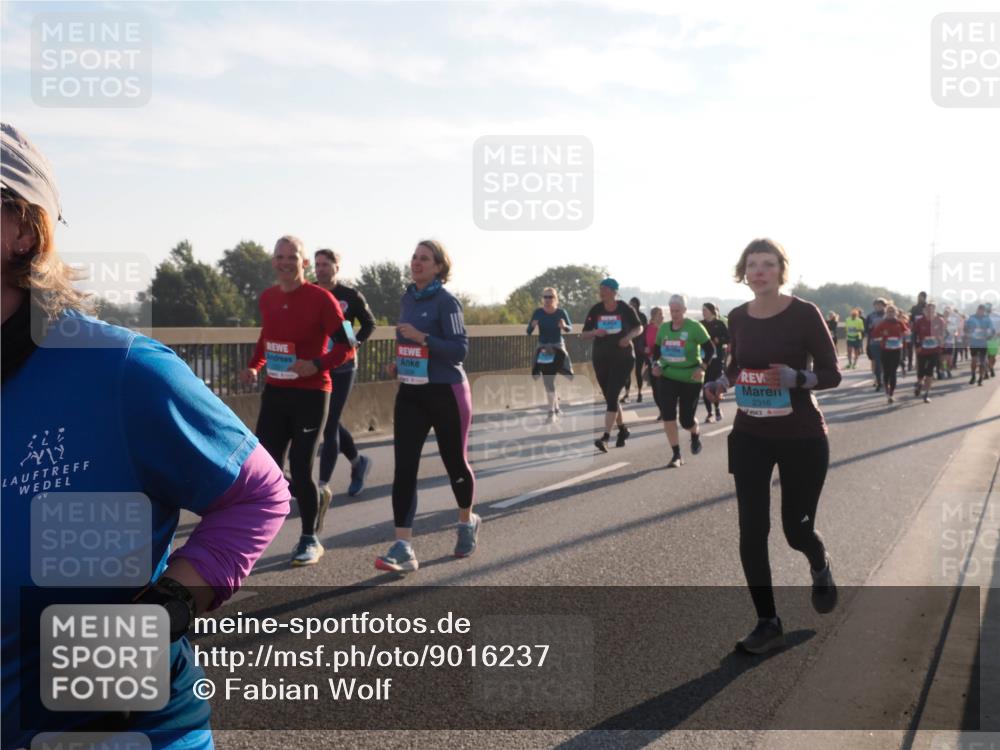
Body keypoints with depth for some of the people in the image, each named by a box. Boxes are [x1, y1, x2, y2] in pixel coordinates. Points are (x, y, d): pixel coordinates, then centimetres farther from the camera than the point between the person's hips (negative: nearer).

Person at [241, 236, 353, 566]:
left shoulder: (321, 298, -11)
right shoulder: (267, 298, 7)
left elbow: (347, 346, -9)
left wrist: (316, 365, -25)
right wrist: (254, 365, 7)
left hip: (310, 394, -5)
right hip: (274, 392, 5)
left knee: (300, 468, -4)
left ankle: (310, 539, 14)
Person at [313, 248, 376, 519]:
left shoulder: (351, 296, -5)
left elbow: (369, 323, 6)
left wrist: (357, 343, -10)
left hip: (341, 367, -4)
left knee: (329, 425, -9)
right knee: (330, 422, 14)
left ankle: (323, 486, -7)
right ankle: (358, 461, 38)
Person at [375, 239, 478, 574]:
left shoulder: (446, 301, -12)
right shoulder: (407, 298, 9)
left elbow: (460, 349, -17)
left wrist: (423, 338, -27)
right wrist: (399, 363, 6)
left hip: (446, 393, -6)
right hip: (410, 394, 6)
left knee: (454, 462, 10)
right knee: (403, 467, -7)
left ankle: (467, 521, 38)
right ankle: (403, 548, -9)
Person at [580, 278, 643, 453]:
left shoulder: (626, 309, -6)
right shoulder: (595, 310, 0)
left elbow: (639, 327, 8)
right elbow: (583, 335, 3)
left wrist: (629, 336, -13)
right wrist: (595, 333, -19)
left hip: (623, 358, -4)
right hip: (601, 359, 4)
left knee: (612, 396, -15)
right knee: (609, 398, 12)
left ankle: (606, 437, -19)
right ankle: (622, 429, 33)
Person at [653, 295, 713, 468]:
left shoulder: (694, 327, -12)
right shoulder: (664, 328, 3)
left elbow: (710, 349, -10)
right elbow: (657, 349, 16)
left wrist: (702, 367, -23)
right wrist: (656, 365, -2)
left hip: (690, 378, -3)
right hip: (668, 377, 3)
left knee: (686, 419, 0)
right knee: (668, 414, -13)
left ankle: (695, 435, 38)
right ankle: (676, 455, -3)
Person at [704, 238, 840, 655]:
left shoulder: (804, 313, -13)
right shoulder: (738, 318, 0)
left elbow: (831, 374, -10)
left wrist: (794, 378, -29)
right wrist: (721, 383, -5)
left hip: (802, 438, -3)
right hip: (750, 436, 4)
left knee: (796, 529, 8)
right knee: (752, 531, -1)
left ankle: (820, 567, 46)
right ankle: (767, 623, 14)